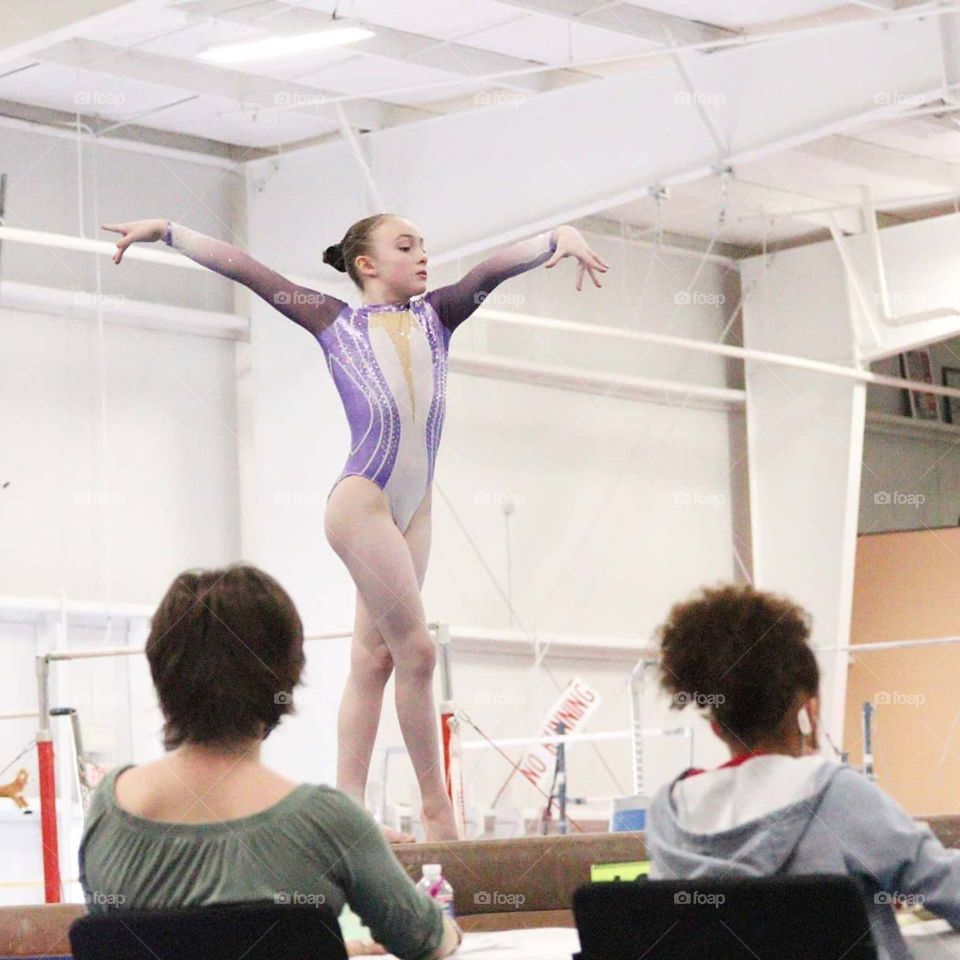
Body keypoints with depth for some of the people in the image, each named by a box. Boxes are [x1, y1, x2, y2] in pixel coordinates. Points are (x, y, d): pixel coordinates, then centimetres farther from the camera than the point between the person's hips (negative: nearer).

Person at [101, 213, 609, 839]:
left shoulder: (436, 316, 17)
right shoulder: (336, 322, 8)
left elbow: (499, 267, 3)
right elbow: (241, 268, 10)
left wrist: (560, 237, -14)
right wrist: (166, 231, 10)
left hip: (414, 509, 5)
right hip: (362, 502, -5)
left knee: (373, 658, 4)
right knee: (416, 650, -9)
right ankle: (438, 814, -5)